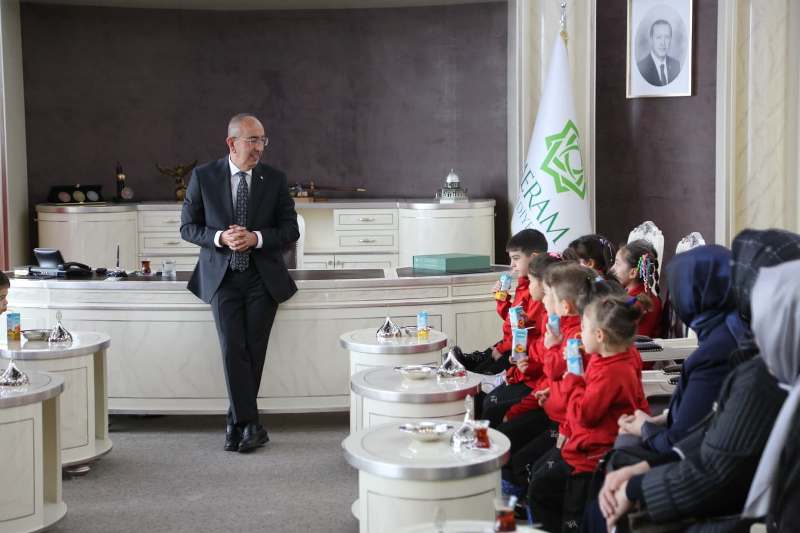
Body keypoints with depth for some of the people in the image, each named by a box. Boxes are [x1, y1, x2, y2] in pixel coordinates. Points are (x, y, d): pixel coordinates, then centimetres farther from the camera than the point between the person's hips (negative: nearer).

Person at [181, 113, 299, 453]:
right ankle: (250, 425, -7)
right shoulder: (203, 177, 0)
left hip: (263, 277, 1)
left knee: (254, 351, 1)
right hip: (223, 276, -1)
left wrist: (256, 238, -14)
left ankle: (236, 425, 14)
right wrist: (220, 238, -15)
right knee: (233, 349, -11)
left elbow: (290, 230, 4)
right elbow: (187, 227, 3)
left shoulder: (274, 179, 2)